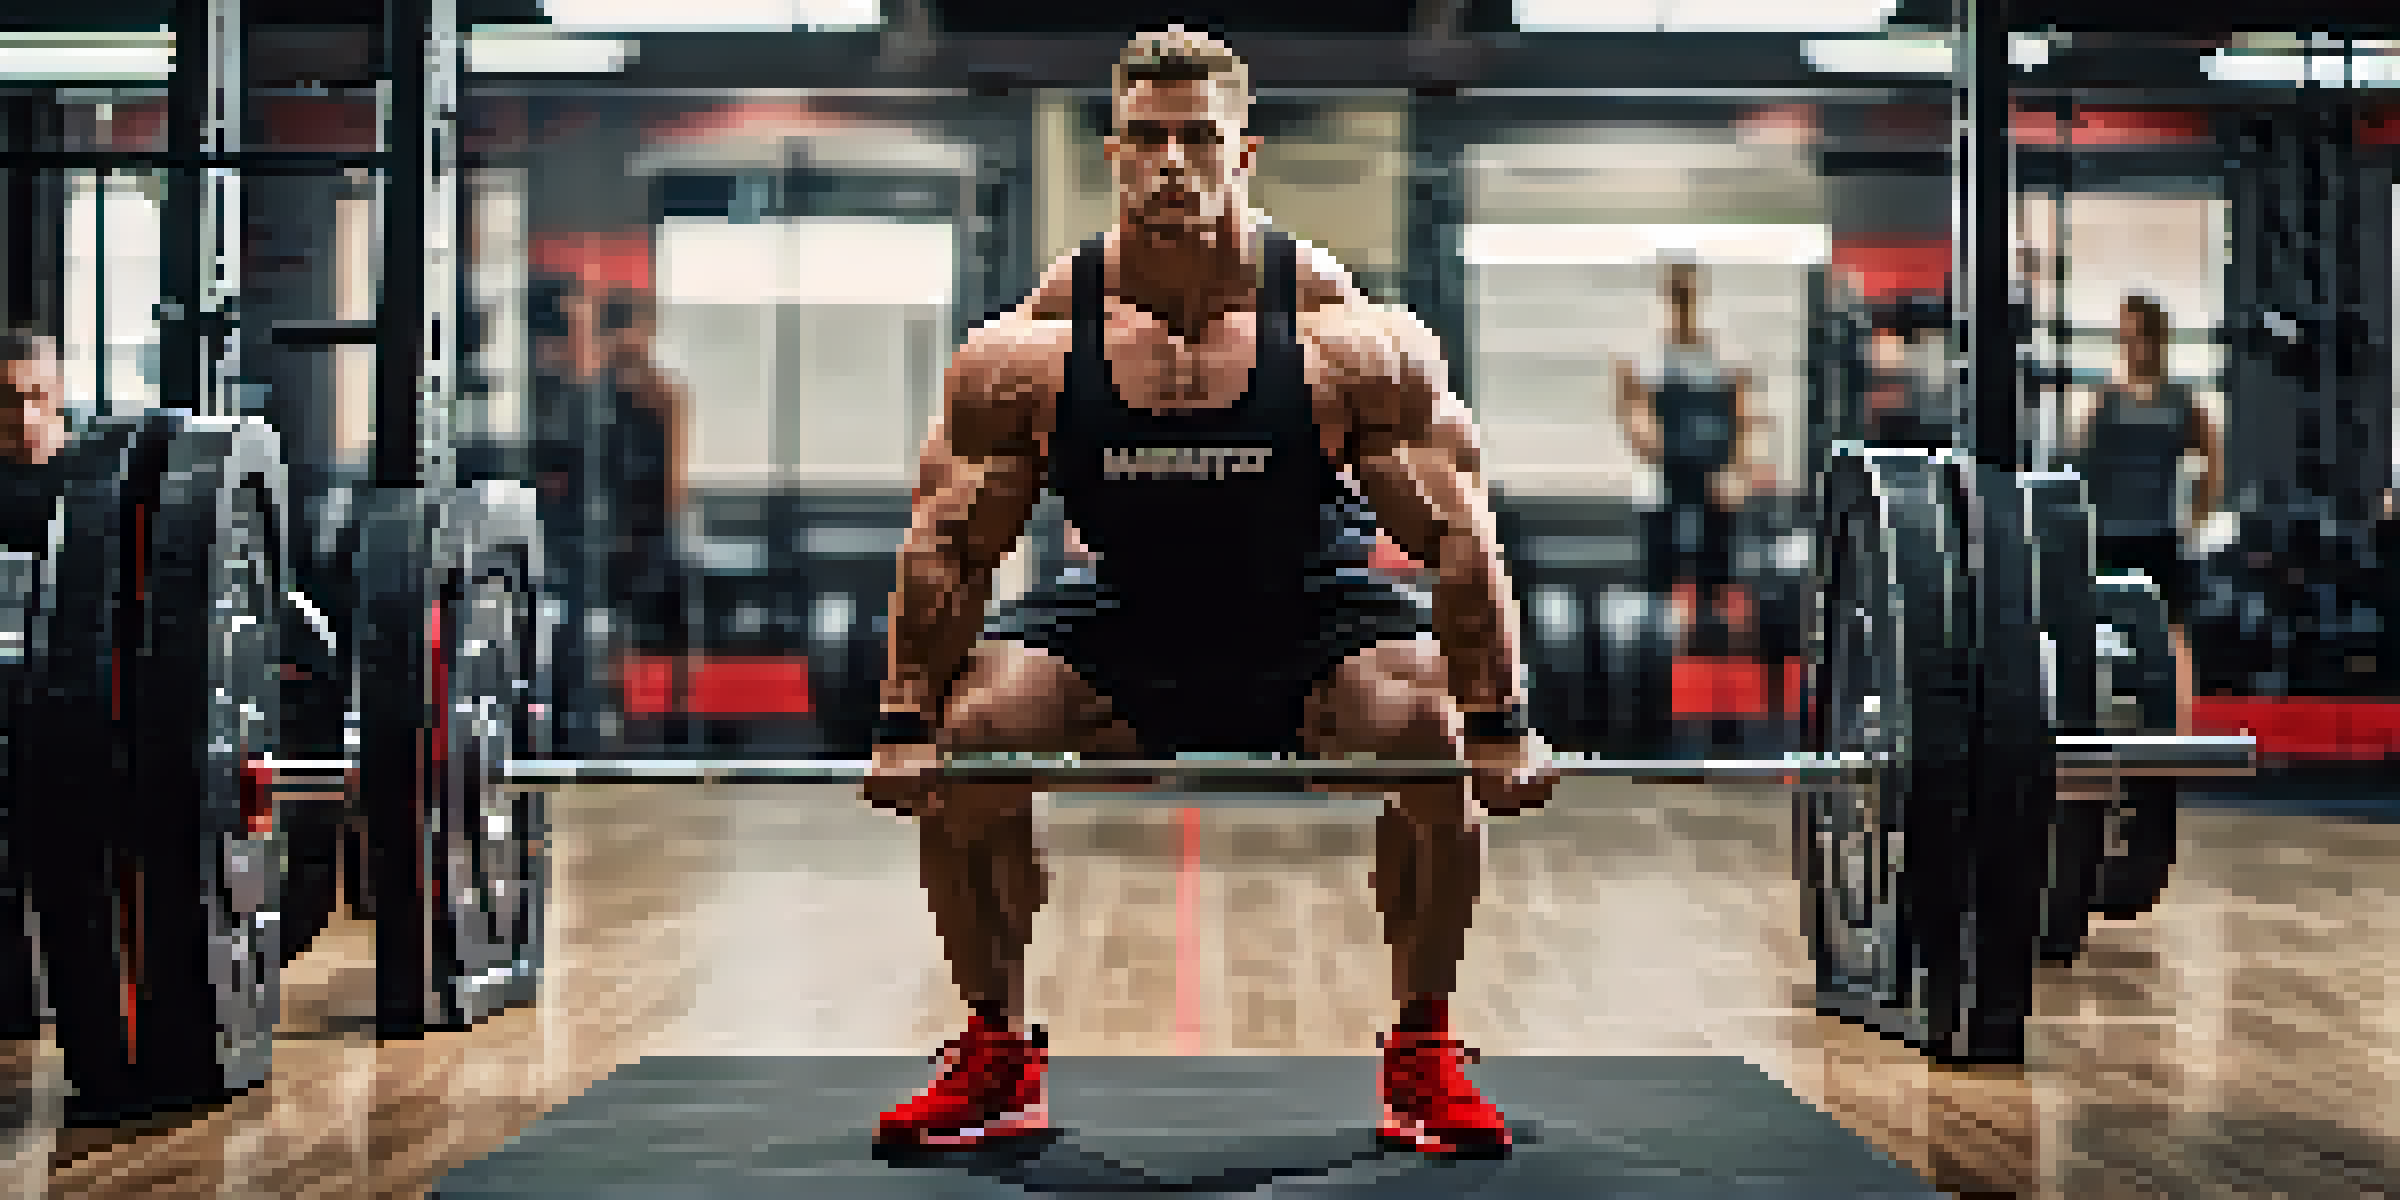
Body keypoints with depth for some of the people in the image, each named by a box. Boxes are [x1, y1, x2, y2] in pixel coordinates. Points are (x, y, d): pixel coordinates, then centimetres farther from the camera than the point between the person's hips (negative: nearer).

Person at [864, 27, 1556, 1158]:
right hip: (1120, 618, 1)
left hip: (1311, 610, -1)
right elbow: (948, 544, -9)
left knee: (1435, 736, -26)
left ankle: (1422, 1054, -4)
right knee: (965, 738, -18)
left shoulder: (1347, 338, -23)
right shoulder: (1028, 351, -19)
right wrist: (906, 723, -13)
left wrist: (1496, 724, -18)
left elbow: (1457, 533, -17)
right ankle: (998, 1050, 2)